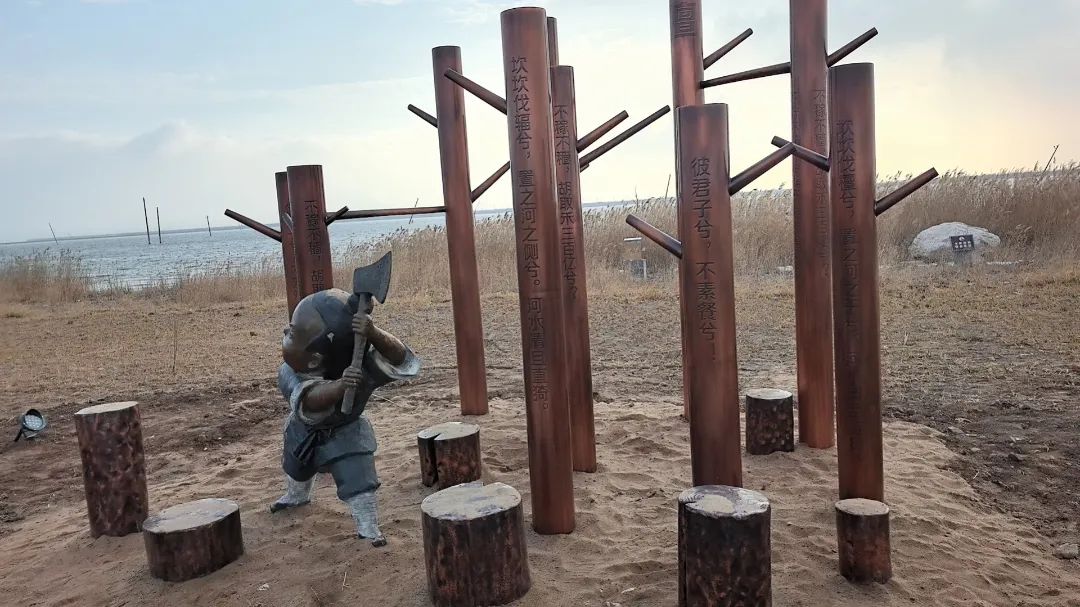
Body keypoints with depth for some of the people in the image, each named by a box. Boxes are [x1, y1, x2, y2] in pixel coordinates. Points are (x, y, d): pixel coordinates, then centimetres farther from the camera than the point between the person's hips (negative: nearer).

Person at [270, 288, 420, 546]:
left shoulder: (359, 363, -40)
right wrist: (339, 386, -79)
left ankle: (368, 527, 7)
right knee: (296, 468, 31)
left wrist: (373, 333, -73)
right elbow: (310, 398, -57)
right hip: (304, 430, 4)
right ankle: (296, 496, 66)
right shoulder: (290, 373, -37)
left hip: (344, 434, -4)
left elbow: (399, 357, -53)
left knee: (357, 481, -17)